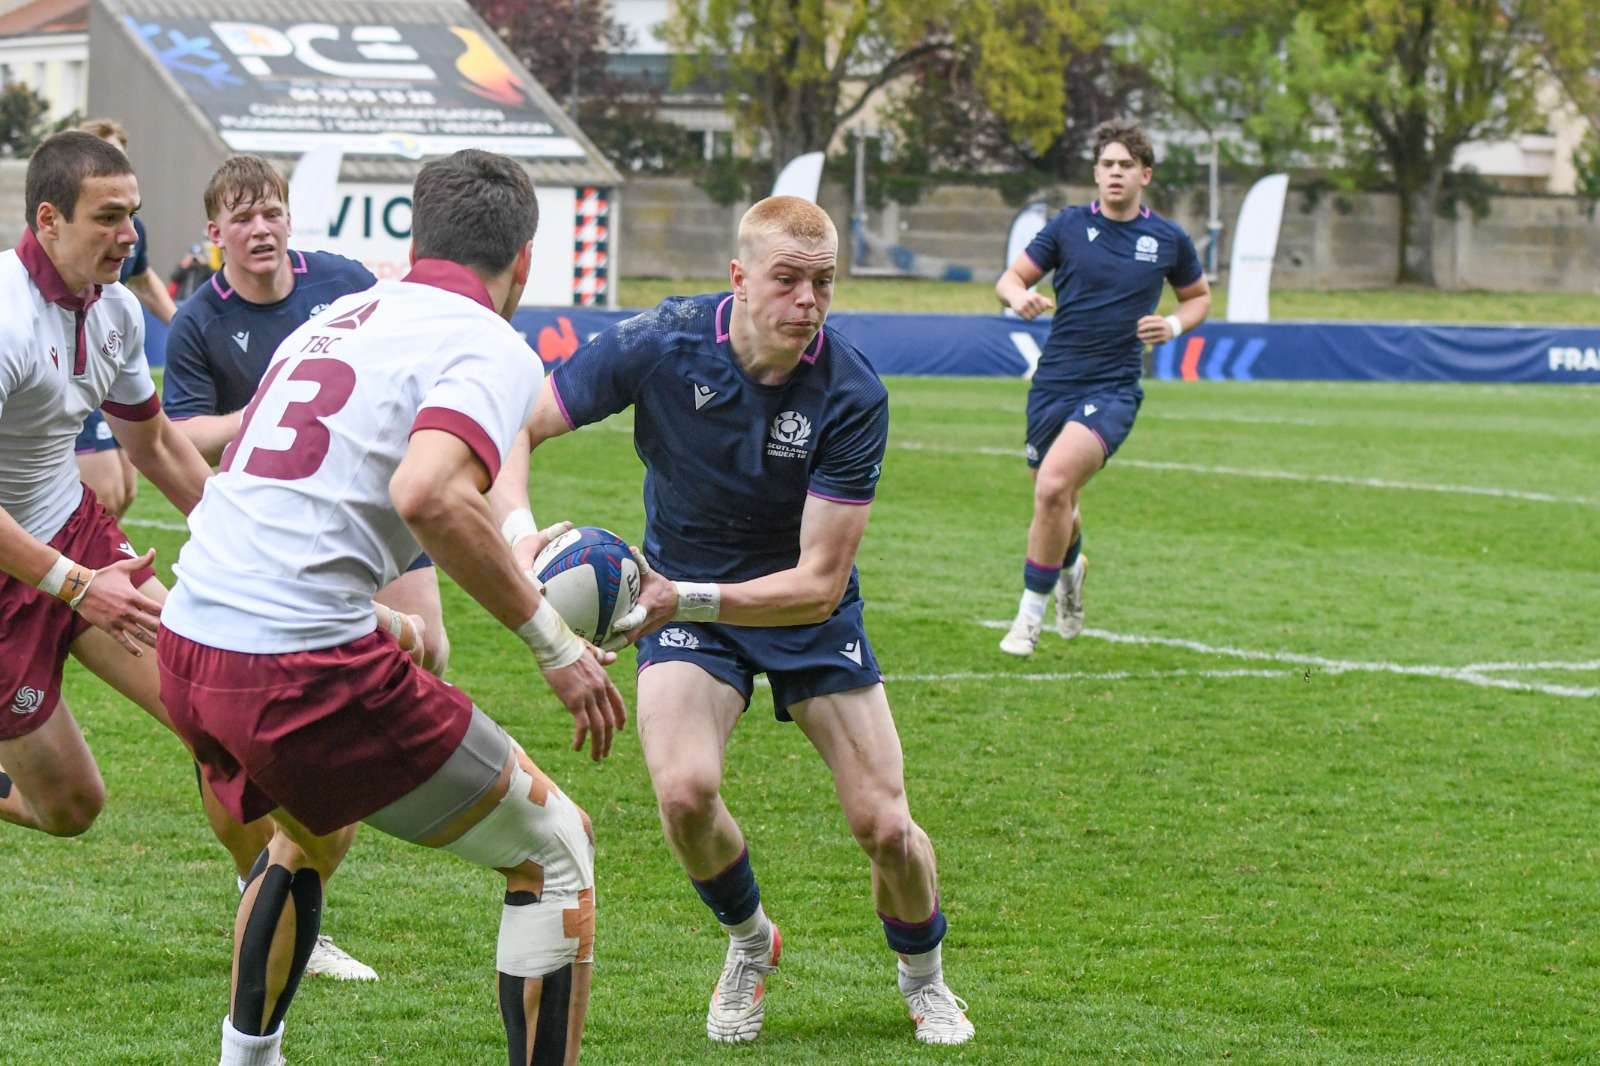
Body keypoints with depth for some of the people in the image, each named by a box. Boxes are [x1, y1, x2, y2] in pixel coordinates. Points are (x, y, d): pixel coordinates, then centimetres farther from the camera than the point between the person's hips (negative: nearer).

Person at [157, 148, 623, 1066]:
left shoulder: (334, 320, 20)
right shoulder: (493, 348, -4)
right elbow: (428, 494, -24)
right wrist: (555, 643, -16)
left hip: (187, 649, 8)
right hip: (307, 670, -8)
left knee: (312, 834, 37)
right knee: (556, 849, 6)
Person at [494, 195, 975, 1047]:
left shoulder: (852, 396, -24)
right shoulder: (661, 345, -22)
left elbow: (819, 582, -26)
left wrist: (684, 599, -40)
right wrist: (519, 530, -37)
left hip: (807, 611, 0)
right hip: (683, 602, 0)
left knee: (884, 825, -6)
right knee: (685, 791, -25)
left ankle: (923, 978, 28)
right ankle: (749, 943, 9)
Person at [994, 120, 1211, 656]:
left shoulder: (1169, 240, 3)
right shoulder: (1068, 226, 3)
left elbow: (1199, 296, 19)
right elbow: (1009, 278, 7)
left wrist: (1173, 325, -2)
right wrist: (1020, 296, -17)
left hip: (1113, 388, -2)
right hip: (1053, 384, 3)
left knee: (1053, 485, -25)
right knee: (1058, 507, 13)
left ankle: (1030, 614, -11)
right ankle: (1070, 569, 50)